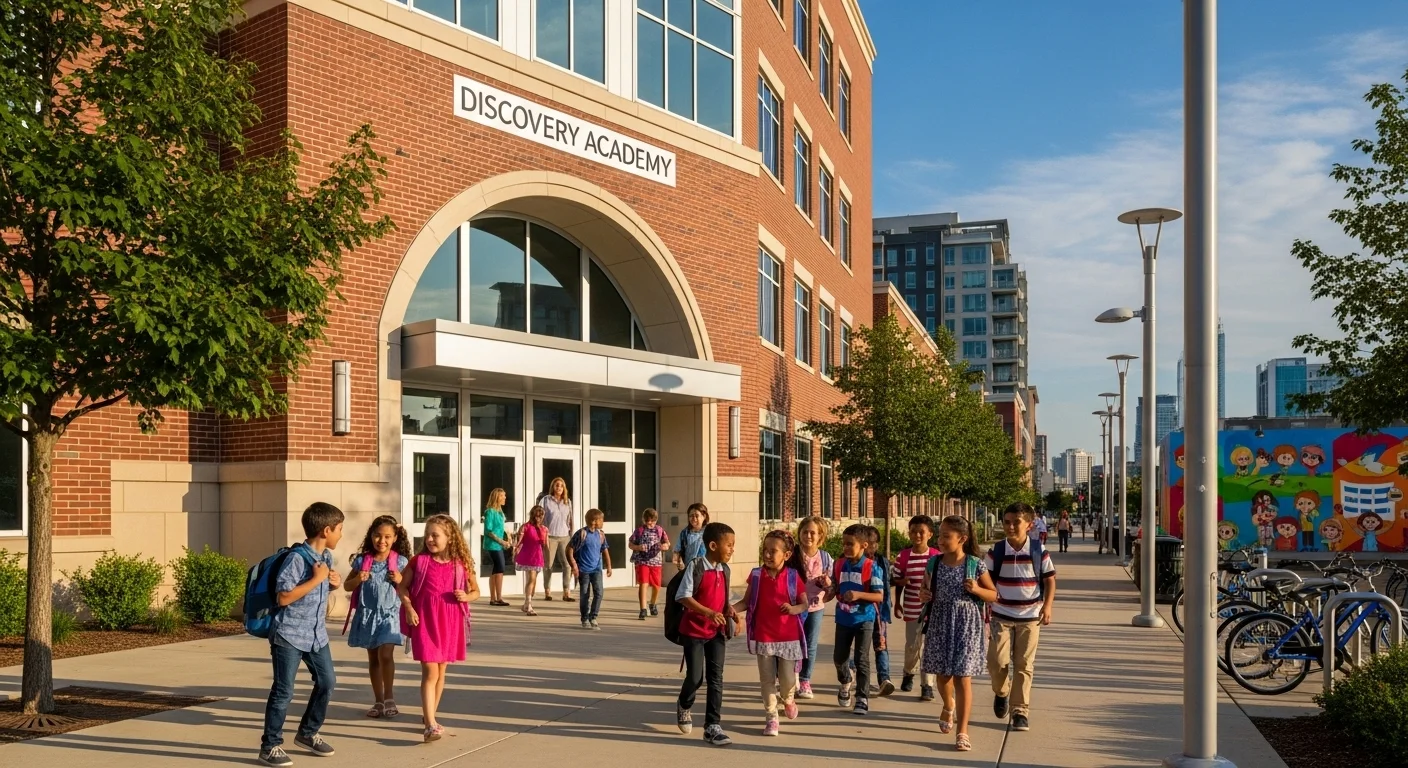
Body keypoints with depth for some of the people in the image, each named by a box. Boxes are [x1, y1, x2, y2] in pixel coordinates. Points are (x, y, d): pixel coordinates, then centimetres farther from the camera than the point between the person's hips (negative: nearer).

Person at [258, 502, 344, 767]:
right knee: (283, 691, -2)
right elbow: (283, 597, -25)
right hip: (289, 635, -8)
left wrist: (336, 582, 0)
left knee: (327, 682, 13)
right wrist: (316, 579, -24)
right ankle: (270, 746, 10)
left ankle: (307, 733, 30)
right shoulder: (297, 558, -21)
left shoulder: (326, 556, 4)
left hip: (316, 634, 8)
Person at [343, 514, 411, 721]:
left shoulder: (400, 562, -3)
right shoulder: (362, 560, 2)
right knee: (373, 658, 10)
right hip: (367, 613, 3)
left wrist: (399, 580, -16)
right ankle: (378, 700, 19)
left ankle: (389, 698, -3)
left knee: (385, 655, -16)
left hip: (389, 613, -3)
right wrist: (358, 579, -10)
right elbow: (347, 586, 9)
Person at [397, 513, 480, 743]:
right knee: (430, 672, -11)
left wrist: (466, 596, -12)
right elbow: (402, 587, 4)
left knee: (441, 672, 14)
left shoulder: (461, 565, -2)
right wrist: (408, 608, -10)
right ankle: (431, 725, -14)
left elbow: (476, 591, 9)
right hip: (425, 621, -3)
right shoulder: (419, 561, -4)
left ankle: (429, 716, 31)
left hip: (449, 623, 3)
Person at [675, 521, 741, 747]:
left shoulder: (724, 569, 4)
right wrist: (708, 613, -29)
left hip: (717, 631, 5)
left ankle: (712, 726, 5)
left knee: (716, 678, -1)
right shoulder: (695, 566, -15)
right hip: (694, 630, -5)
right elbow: (683, 596, -20)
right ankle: (684, 706, 32)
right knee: (695, 677, 0)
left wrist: (734, 614, -5)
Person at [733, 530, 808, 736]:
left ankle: (788, 699, 39)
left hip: (788, 637, -1)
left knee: (787, 679, 4)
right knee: (767, 679, 7)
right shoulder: (756, 575, -4)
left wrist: (793, 608, -20)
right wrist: (732, 609, -17)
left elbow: (805, 604, 1)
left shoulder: (793, 577, -6)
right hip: (763, 637, 1)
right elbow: (747, 602, 1)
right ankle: (771, 717, 20)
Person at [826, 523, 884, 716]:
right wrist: (827, 587, -16)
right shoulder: (838, 565, -1)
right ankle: (846, 682, 43)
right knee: (839, 657, 13)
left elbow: (879, 596, -15)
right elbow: (832, 592, 7)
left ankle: (862, 698, 6)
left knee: (861, 659, -4)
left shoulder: (871, 567, -14)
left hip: (864, 619, -4)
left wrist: (858, 594, -29)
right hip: (843, 619, 4)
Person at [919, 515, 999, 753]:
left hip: (966, 625, -3)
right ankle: (948, 707, 48)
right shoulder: (933, 563, 0)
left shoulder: (975, 565, -8)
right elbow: (926, 590, 14)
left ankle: (962, 732, 1)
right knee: (943, 674, 16)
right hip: (940, 624, 3)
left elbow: (994, 595, 0)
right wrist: (922, 595, -9)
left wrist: (977, 590, -18)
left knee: (962, 677, -5)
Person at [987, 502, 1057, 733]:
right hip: (1001, 616, 0)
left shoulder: (1039, 551, -5)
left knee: (1024, 666, 3)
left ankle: (1021, 712, 13)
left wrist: (1047, 606, -9)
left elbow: (1050, 580, 2)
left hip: (1030, 617, 0)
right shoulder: (996, 551, -5)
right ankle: (1001, 692, 24)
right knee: (997, 661, -8)